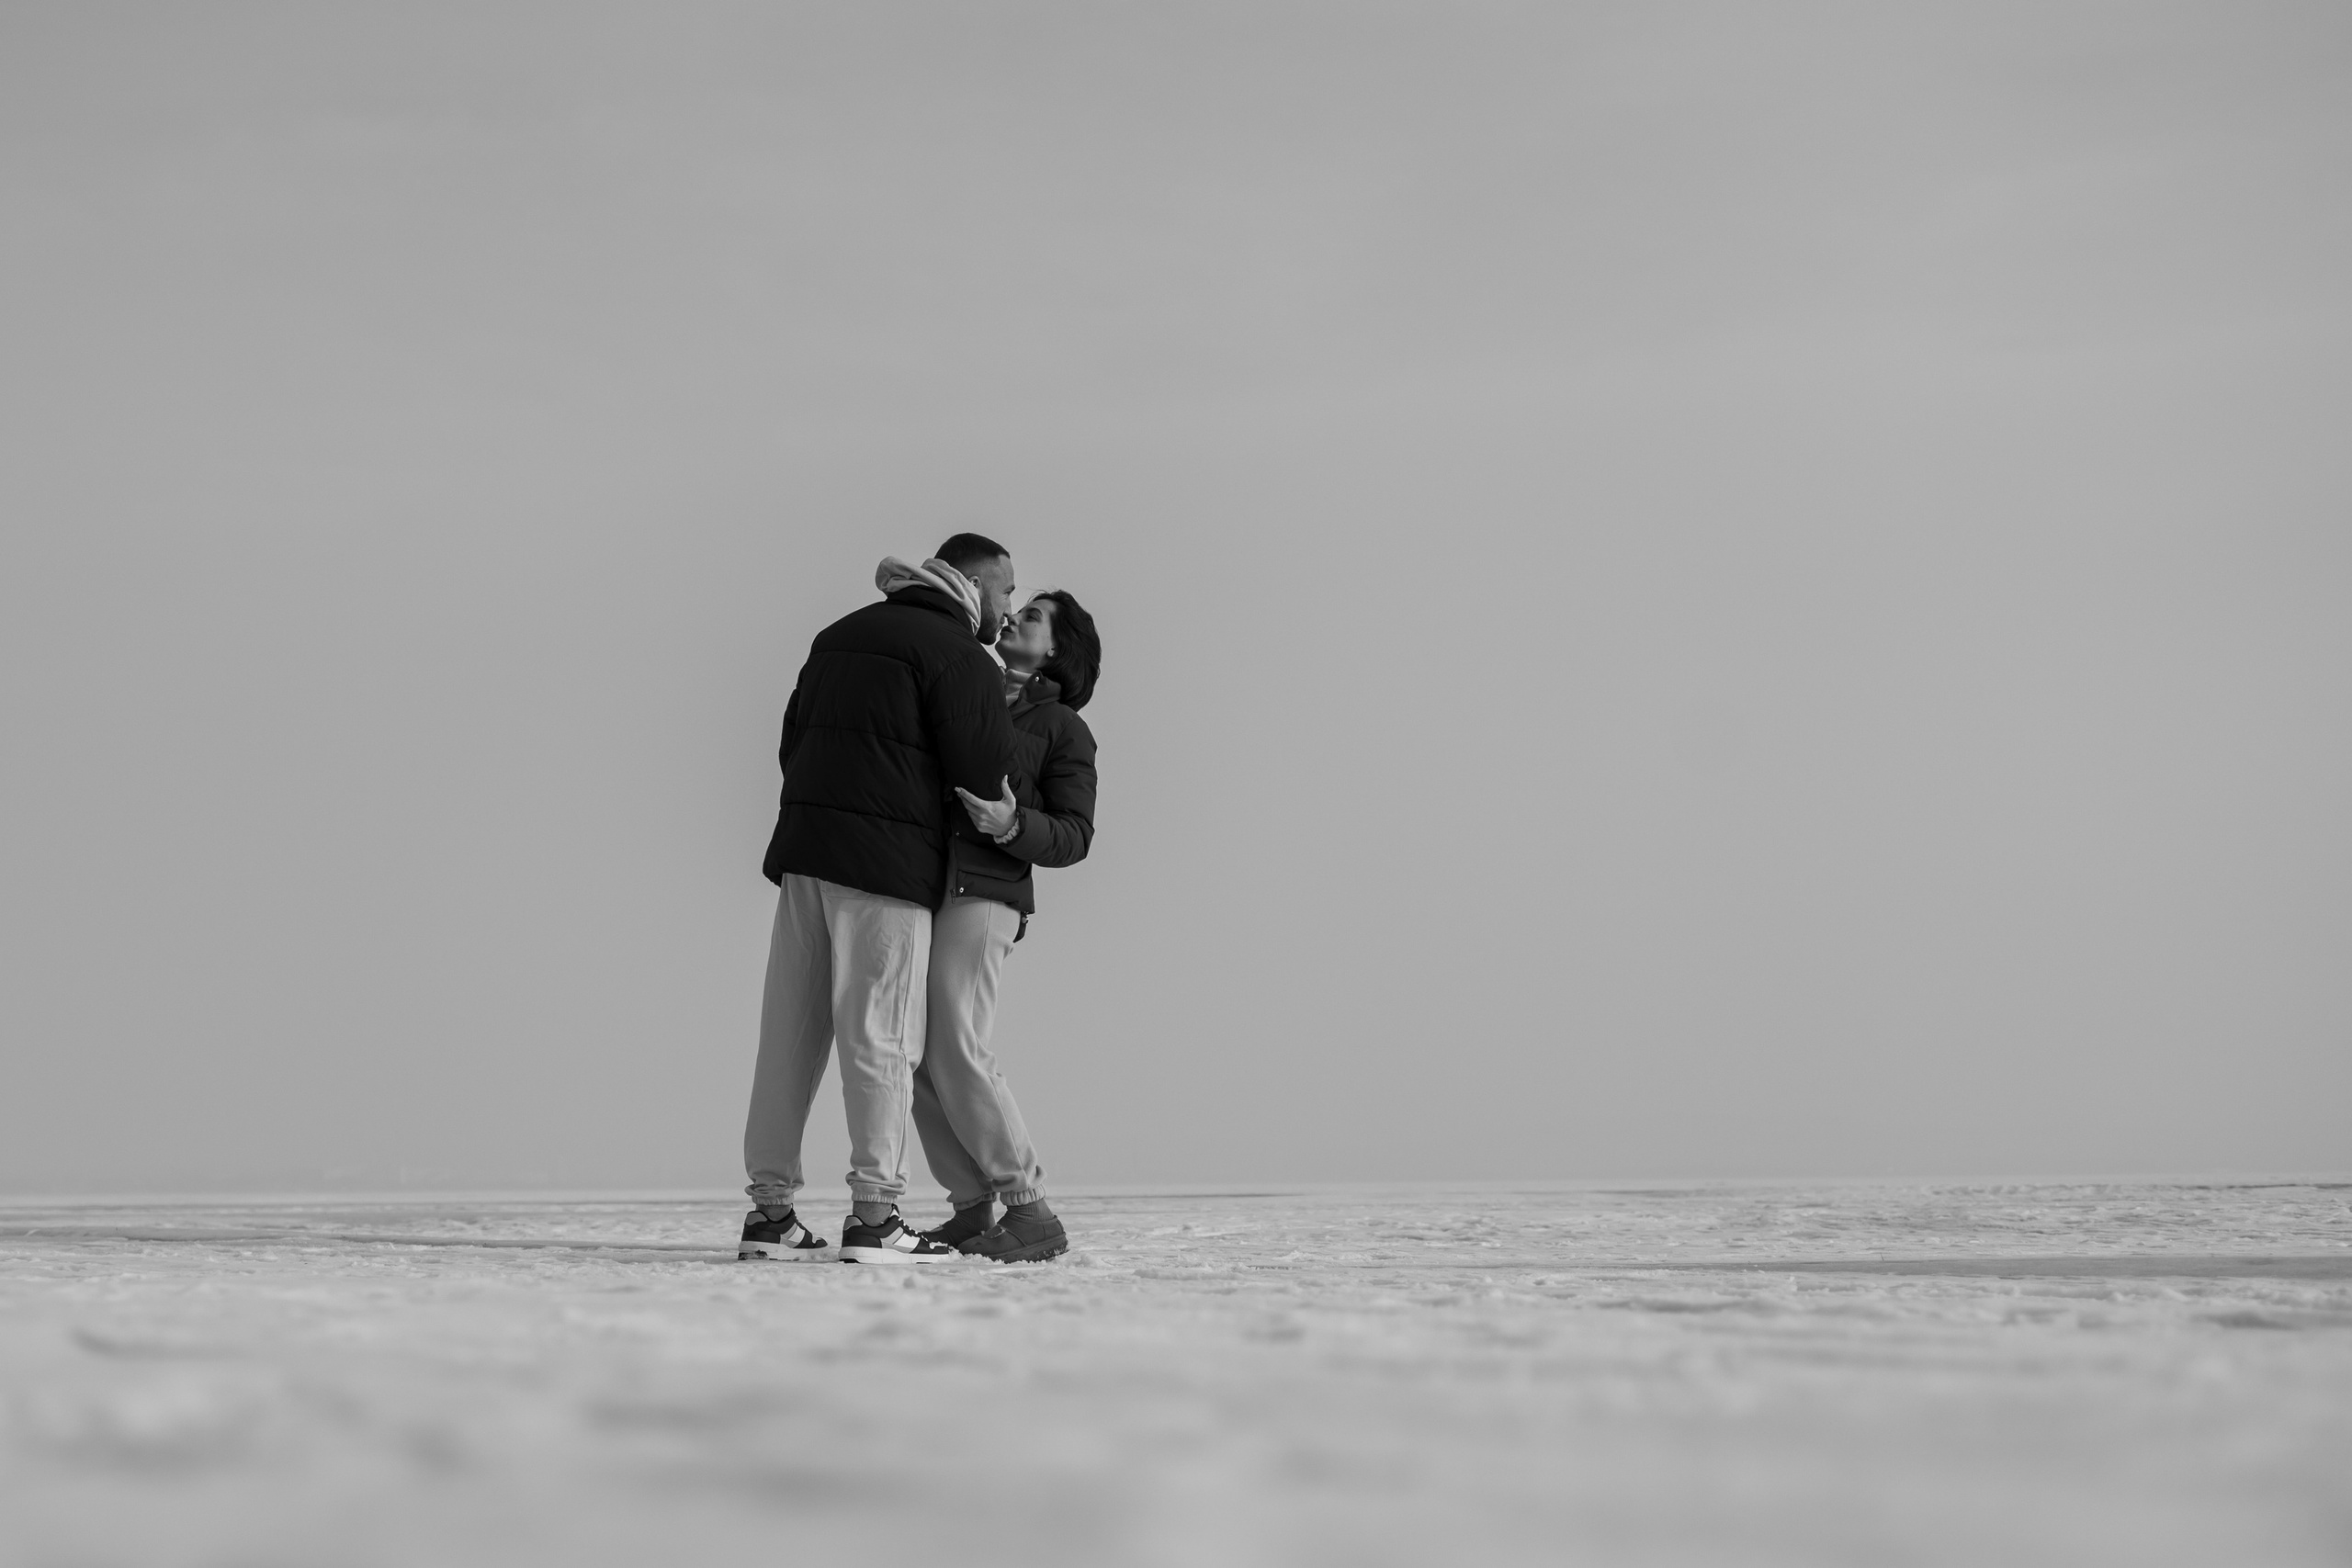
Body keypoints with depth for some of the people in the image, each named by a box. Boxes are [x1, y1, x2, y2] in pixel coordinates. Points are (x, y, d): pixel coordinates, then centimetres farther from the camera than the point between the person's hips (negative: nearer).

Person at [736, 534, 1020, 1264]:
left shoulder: (840, 634, 22)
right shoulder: (960, 656, -4)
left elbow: (792, 744, 21)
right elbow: (984, 769, -9)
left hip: (804, 846, 7)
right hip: (889, 862, -7)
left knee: (791, 1034, 7)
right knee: (879, 1038, -5)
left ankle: (770, 1212, 8)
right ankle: (874, 1217, -6)